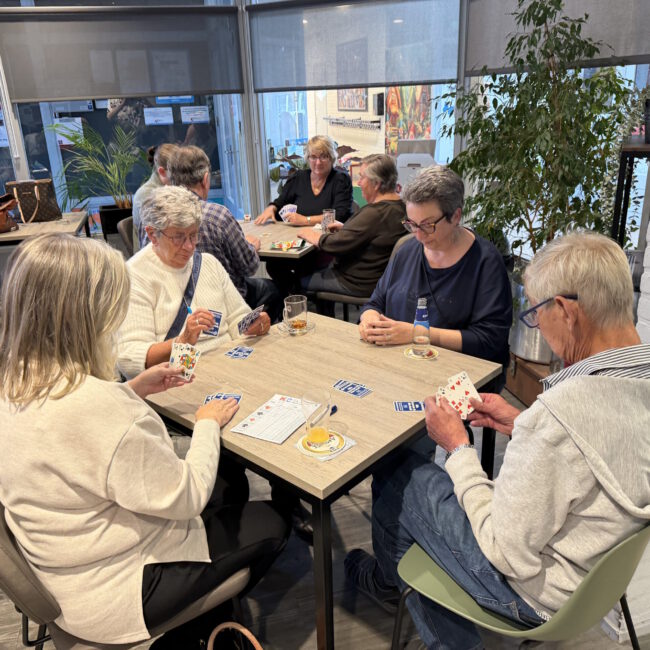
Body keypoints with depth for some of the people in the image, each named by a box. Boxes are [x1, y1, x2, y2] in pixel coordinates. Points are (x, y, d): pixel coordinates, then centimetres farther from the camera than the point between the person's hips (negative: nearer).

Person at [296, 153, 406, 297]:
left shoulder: (375, 213, -28)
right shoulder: (399, 204, 2)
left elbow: (338, 244, -25)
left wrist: (311, 235, -7)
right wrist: (345, 228, 9)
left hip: (361, 283, -10)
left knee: (302, 279, 2)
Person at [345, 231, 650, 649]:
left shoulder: (561, 414, -37)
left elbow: (508, 555, -27)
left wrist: (457, 446, -17)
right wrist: (522, 424, 2)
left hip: (535, 591, -7)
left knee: (397, 478, 9)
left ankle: (386, 579, 43)